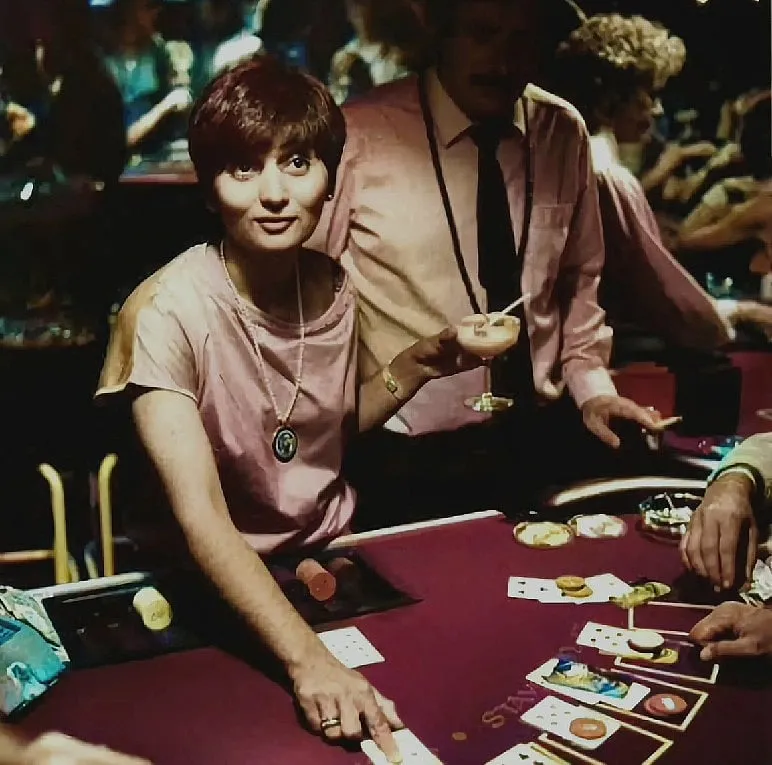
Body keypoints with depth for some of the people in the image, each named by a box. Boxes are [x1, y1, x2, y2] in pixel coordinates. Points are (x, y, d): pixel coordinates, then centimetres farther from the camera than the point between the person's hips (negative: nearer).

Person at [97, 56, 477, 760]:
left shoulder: (332, 286, -4)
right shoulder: (166, 312, -22)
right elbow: (201, 517, -30)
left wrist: (421, 364, -4)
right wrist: (310, 658, -40)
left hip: (332, 551, 4)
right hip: (218, 587, -4)